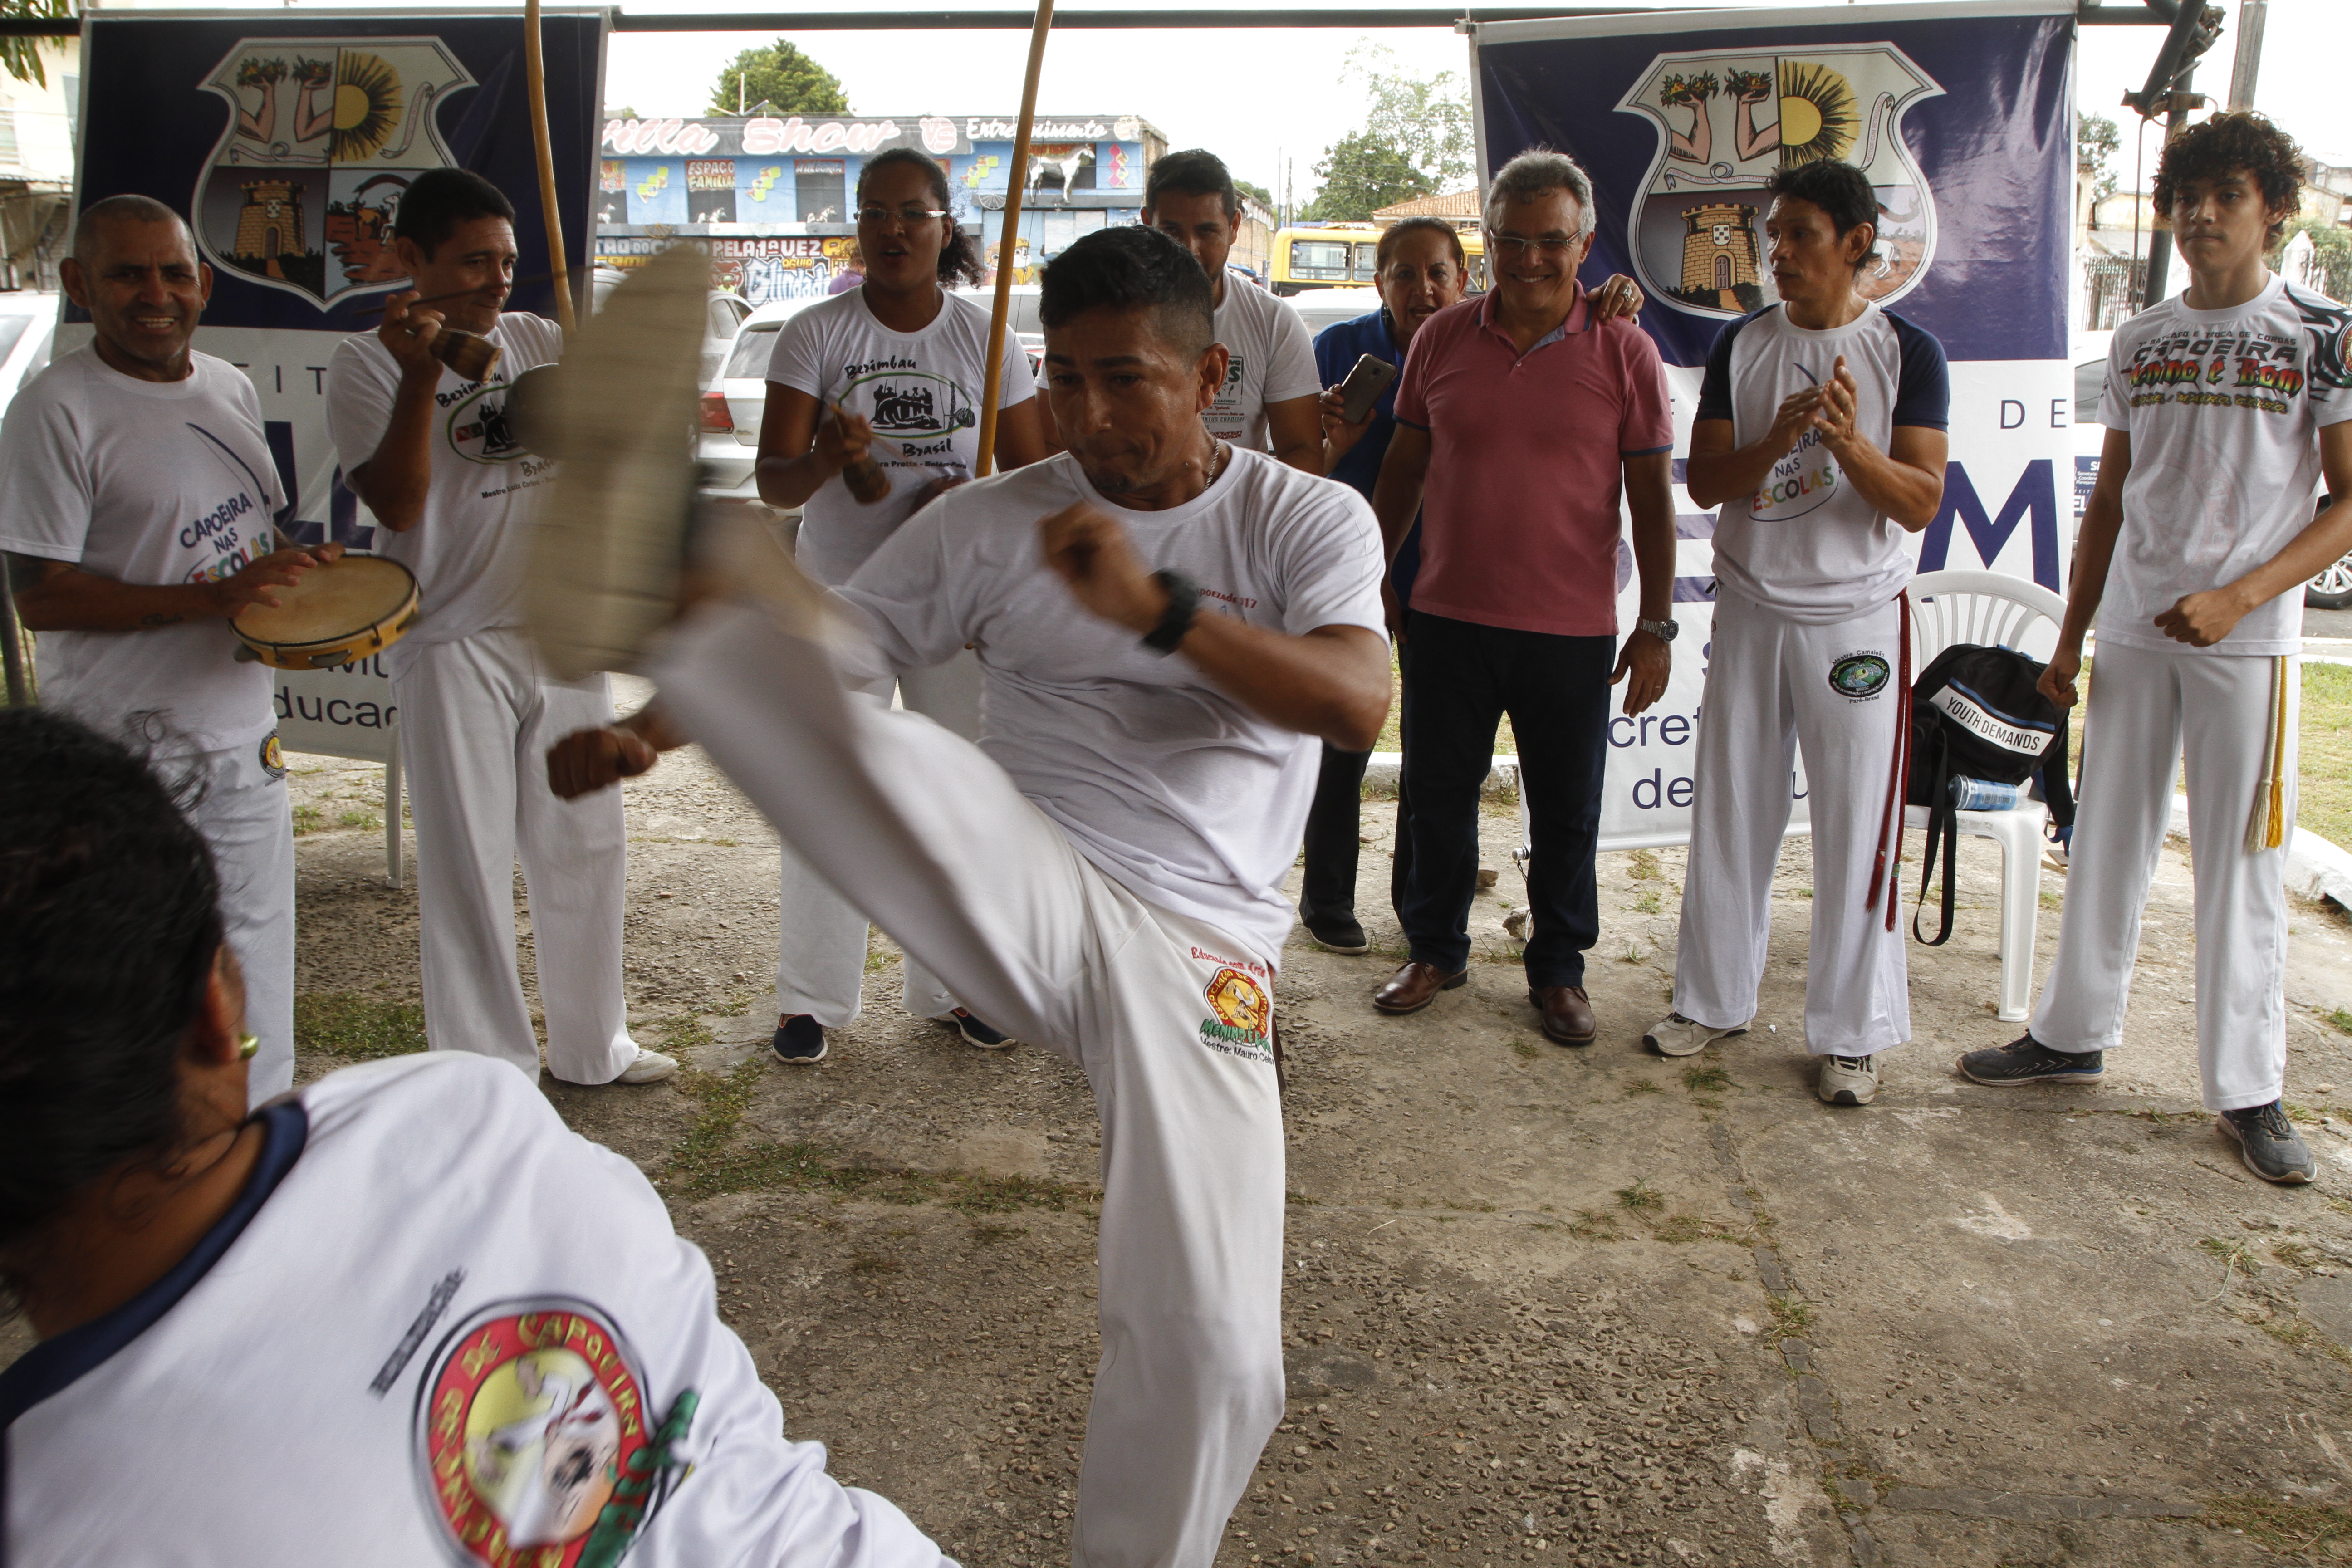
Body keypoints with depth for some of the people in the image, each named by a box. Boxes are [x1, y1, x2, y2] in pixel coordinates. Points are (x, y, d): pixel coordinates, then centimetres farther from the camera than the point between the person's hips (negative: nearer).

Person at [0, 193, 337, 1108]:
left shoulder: (231, 390, 10)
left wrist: (300, 566, 0)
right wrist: (212, 598, -25)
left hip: (242, 730, 7)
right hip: (127, 748, -7)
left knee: (253, 955, 17)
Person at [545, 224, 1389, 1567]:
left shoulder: (1310, 519, 4)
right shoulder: (995, 522, 8)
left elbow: (1359, 706, -14)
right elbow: (838, 647, 5)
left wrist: (1158, 607, -29)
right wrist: (641, 728, -13)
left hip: (1199, 943, 0)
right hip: (1025, 890, 1)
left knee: (1212, 1350, -8)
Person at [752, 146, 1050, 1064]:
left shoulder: (984, 338, 1)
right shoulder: (817, 334, -3)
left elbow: (1033, 475, 3)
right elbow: (772, 480, -8)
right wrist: (823, 461, -31)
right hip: (838, 591, -1)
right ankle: (812, 997, 15)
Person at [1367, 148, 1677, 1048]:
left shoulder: (1624, 352, -3)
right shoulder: (1442, 338, 3)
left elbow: (1651, 496, 0)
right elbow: (1404, 466, 12)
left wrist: (1655, 626, -2)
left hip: (1572, 630, -2)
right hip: (1448, 618, 2)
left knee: (1566, 813, 9)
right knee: (1439, 793, 12)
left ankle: (1558, 969, 27)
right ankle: (1435, 950, 31)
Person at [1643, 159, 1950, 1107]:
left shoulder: (1908, 354, -3)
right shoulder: (1741, 346, 5)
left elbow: (1922, 504, -8)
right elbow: (1703, 482, 1)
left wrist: (1850, 443, -25)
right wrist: (1775, 443, -18)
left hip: (1856, 618, -3)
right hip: (1750, 611, 3)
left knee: (1855, 831, 1)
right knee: (1728, 816, 9)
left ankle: (1852, 1032, 13)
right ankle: (1713, 1000, 24)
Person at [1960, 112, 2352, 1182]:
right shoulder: (2141, 341, 10)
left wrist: (2238, 596, -18)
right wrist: (2071, 637, 12)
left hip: (2246, 642, -4)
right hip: (2132, 633, 4)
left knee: (2241, 864, 1)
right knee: (2107, 841, 11)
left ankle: (2248, 1092, 11)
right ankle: (2073, 1037, 24)